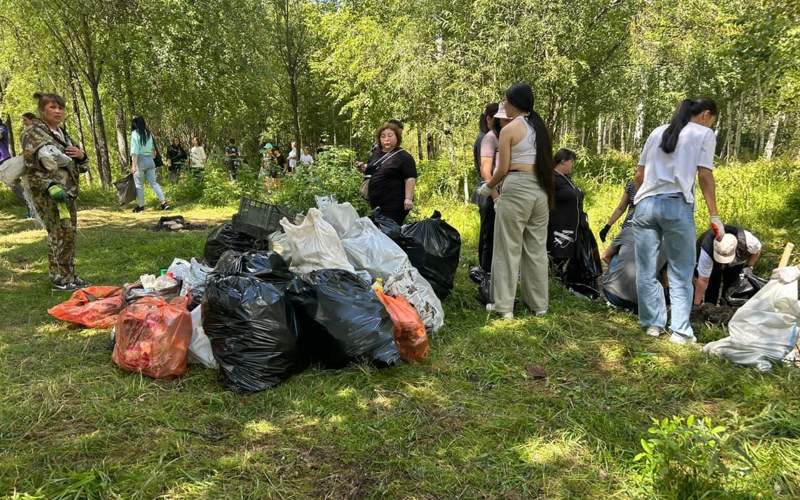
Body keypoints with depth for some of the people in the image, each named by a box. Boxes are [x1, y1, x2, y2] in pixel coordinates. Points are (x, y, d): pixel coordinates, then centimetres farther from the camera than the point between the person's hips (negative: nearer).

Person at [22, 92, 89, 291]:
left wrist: (81, 156, 0)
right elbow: (32, 167, -12)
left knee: (69, 232, 10)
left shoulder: (63, 134, 18)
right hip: (48, 193, -8)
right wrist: (50, 187, -24)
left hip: (68, 191, 8)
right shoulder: (33, 133, -5)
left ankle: (69, 275, 20)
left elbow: (80, 167, 23)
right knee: (60, 233, -9)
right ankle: (60, 279, -2)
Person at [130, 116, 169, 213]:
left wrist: (133, 165, -16)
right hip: (150, 160, 5)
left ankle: (140, 205, 14)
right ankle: (164, 202, 2)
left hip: (140, 160, -5)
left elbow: (135, 150, -15)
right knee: (153, 182, 10)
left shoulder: (135, 133, -9)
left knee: (139, 184, 6)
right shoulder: (149, 133, 8)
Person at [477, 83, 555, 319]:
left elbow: (503, 169, -6)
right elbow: (545, 162, 11)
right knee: (537, 247, 12)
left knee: (508, 247, 1)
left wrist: (487, 188, 10)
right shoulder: (539, 127, 13)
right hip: (542, 189, 6)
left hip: (517, 188, -6)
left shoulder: (509, 130, -5)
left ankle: (504, 305, 5)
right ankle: (539, 303, 19)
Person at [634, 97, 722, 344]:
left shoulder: (657, 132, 19)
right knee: (681, 273, 6)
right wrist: (714, 216, -1)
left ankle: (652, 323, 13)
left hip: (646, 204, 4)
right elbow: (705, 176, -2)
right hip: (677, 206, -3)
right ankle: (680, 331, 4)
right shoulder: (704, 134, 7)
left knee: (646, 270, 9)